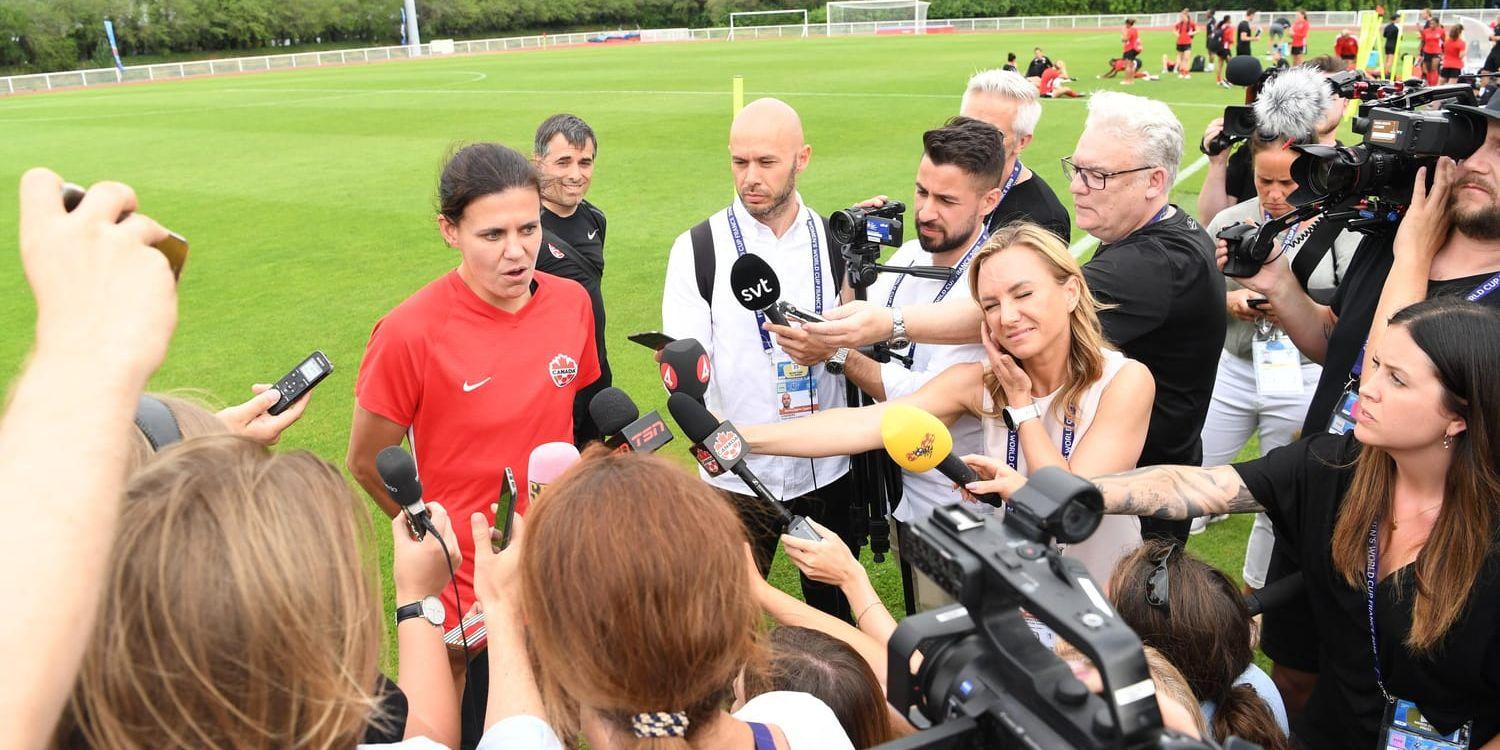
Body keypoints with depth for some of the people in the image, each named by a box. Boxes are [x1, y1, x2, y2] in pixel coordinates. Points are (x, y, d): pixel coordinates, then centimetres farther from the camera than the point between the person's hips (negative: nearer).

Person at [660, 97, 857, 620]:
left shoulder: (835, 241, 3)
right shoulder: (698, 249, -5)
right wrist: (713, 433, -30)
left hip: (827, 471, 3)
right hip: (737, 474, -2)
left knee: (836, 614, 18)